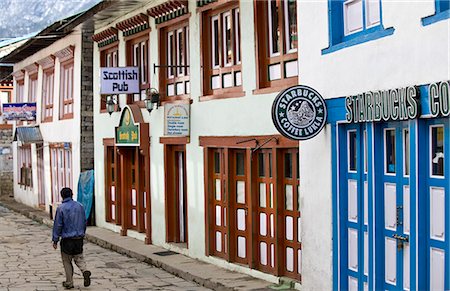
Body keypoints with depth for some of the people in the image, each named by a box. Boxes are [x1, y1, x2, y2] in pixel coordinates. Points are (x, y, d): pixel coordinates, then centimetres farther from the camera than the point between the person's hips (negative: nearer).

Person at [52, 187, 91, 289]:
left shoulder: (61, 208, -11)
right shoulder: (80, 206, 3)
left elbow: (57, 225, -10)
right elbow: (84, 222, 11)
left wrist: (55, 240, -3)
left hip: (67, 239, -4)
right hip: (79, 238, 4)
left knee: (67, 261, 9)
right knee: (79, 258, 16)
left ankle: (69, 283, 13)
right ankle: (85, 271, -11)